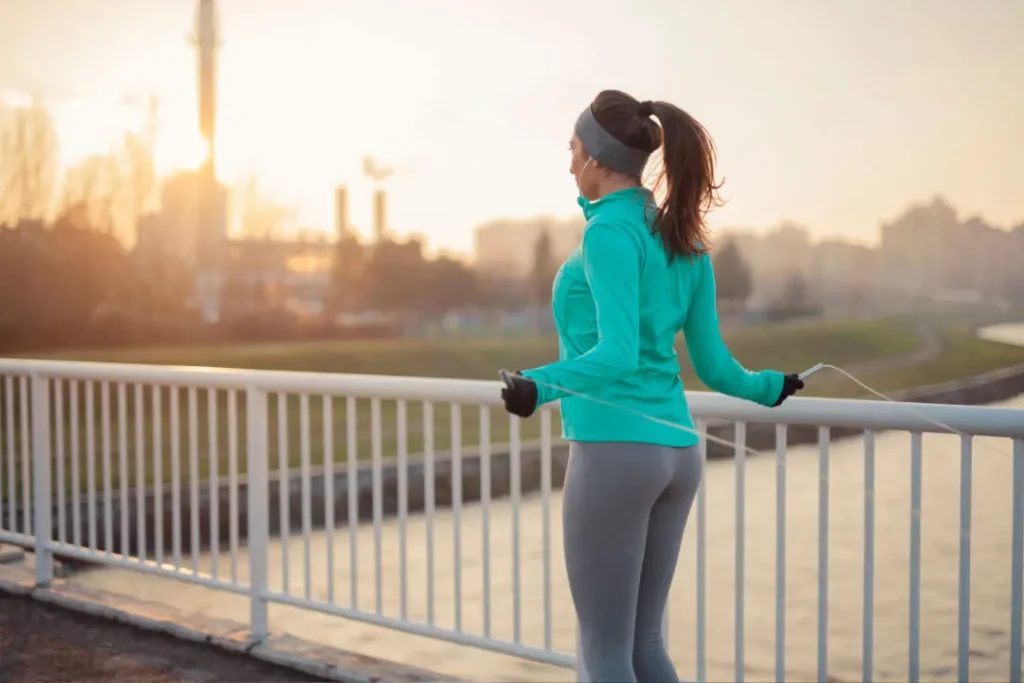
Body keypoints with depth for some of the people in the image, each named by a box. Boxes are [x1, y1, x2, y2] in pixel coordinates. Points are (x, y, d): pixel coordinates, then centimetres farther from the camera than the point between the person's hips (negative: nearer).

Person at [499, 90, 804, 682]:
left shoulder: (610, 233, -12)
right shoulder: (687, 239, 12)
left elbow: (619, 355, -22)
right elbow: (712, 363, 13)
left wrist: (541, 387, -36)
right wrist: (766, 387, 33)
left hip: (614, 452, -8)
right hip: (675, 453, 8)